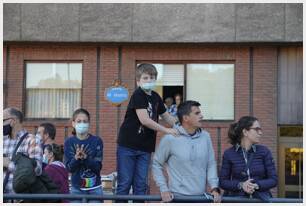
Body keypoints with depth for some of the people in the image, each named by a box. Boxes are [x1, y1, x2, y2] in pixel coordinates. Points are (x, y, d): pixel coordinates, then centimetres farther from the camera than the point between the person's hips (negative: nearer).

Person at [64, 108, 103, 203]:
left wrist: (85, 157, -27)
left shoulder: (97, 141, -5)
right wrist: (76, 158, -26)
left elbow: (98, 166, -10)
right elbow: (69, 167, -6)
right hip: (77, 188, 1)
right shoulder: (69, 142, -1)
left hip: (95, 188, -1)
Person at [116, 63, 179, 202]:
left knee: (141, 185, 6)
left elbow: (166, 116, 23)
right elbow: (144, 120, -21)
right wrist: (167, 131, -20)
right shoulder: (138, 95, -12)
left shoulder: (156, 97, 12)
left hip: (145, 148, 6)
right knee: (124, 184, -1)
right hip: (127, 146, -6)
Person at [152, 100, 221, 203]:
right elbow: (156, 164, 1)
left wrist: (214, 188, -4)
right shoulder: (170, 138, -8)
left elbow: (211, 164, 7)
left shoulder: (205, 136, 2)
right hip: (177, 197, -4)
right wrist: (164, 189, -6)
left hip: (201, 197, 4)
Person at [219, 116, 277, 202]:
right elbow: (223, 181, 3)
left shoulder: (264, 151, 3)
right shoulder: (229, 154, 2)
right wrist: (240, 185, -14)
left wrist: (256, 185, -13)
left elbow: (273, 179, 4)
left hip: (261, 199, 1)